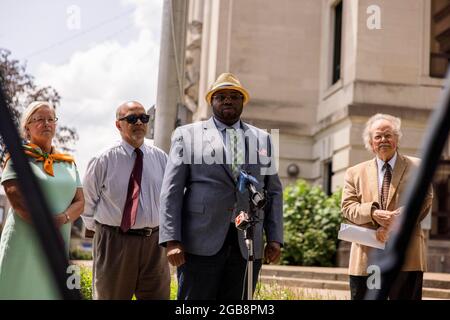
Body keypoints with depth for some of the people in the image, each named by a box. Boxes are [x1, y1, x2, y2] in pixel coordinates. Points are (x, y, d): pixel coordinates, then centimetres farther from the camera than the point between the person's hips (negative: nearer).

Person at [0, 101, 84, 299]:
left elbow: (79, 202, 10)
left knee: (52, 291, 4)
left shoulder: (68, 162, 15)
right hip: (24, 243, -4)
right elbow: (16, 199, -10)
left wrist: (62, 219, -11)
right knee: (20, 290, -3)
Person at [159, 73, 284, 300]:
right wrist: (172, 240, -9)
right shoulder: (187, 135, 6)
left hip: (248, 245, 3)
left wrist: (275, 239, 6)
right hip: (201, 242, -2)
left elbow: (273, 192, 15)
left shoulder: (262, 139, 15)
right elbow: (172, 190, 0)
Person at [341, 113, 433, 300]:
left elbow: (423, 202, -1)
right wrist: (373, 213, -15)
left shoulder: (416, 167, 10)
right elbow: (347, 207, 5)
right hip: (365, 258, 2)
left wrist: (393, 225, -13)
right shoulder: (355, 173, 15)